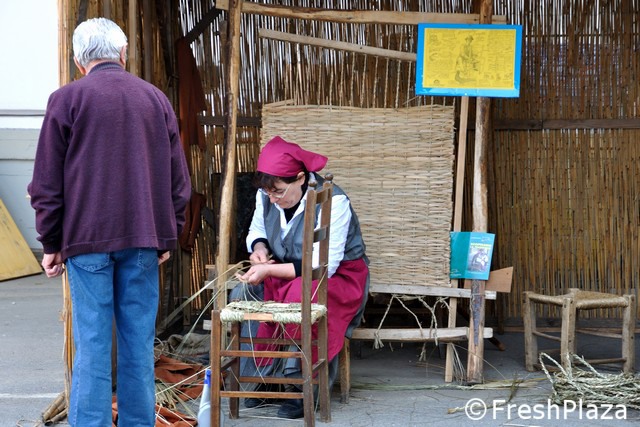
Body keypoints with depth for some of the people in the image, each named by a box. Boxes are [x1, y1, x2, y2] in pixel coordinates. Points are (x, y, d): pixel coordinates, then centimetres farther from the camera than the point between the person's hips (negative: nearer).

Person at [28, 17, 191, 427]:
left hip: (88, 239, -3)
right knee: (139, 342, 7)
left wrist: (52, 244, 7)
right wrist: (168, 237, 17)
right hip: (144, 239, 3)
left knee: (92, 345, -1)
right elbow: (178, 178, 11)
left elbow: (46, 183, -1)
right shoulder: (156, 98, 9)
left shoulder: (67, 99, -1)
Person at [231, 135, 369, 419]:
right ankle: (262, 377, -12)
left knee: (299, 298, -38)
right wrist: (259, 248, -11)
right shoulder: (266, 196, -5)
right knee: (241, 296, -21)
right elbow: (257, 230, 15)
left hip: (337, 277, -6)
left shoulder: (332, 202, -24)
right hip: (285, 275, 6)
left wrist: (270, 271, -33)